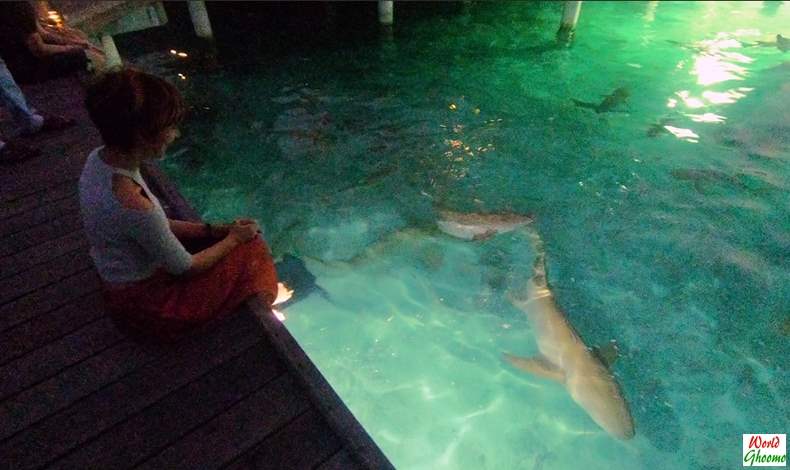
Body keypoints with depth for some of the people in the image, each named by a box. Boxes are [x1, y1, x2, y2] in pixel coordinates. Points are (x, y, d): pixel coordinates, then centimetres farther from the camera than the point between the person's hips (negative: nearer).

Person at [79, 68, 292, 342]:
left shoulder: (99, 159, -10)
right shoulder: (133, 204, -37)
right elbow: (184, 268, -22)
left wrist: (215, 230, -5)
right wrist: (234, 238, -8)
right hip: (144, 303, -8)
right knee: (251, 248, 1)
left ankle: (261, 293, 32)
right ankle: (265, 296, 30)